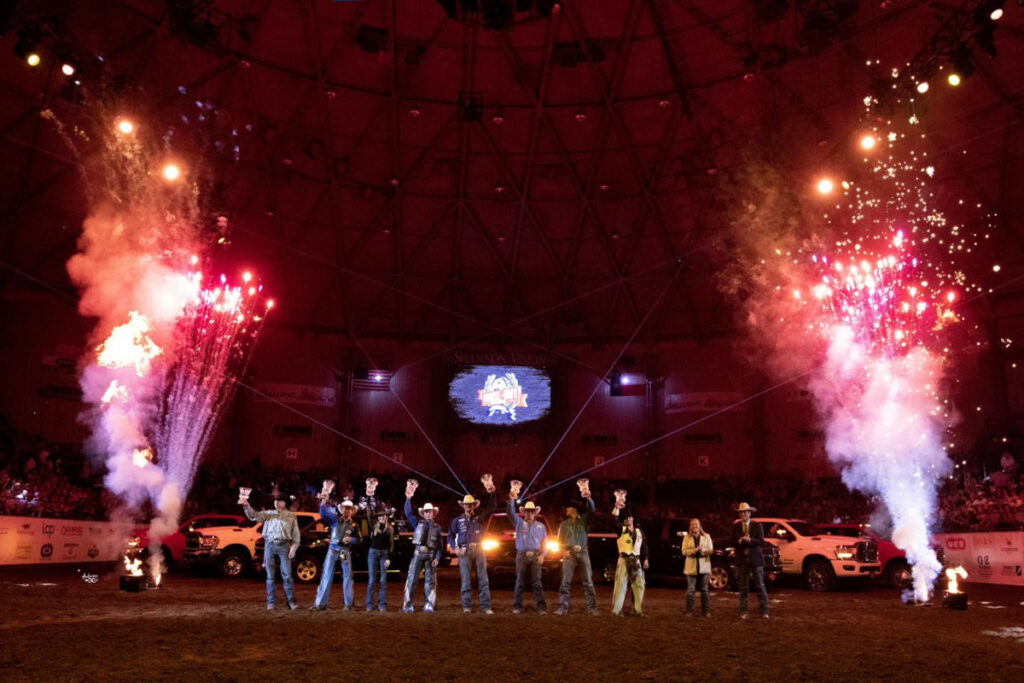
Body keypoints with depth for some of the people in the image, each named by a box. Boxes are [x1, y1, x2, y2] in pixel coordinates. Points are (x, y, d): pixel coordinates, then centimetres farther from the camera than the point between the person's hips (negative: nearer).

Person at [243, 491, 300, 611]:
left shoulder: (291, 515, 11)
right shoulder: (268, 513, 15)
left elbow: (296, 533, 7)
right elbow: (254, 516, 1)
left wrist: (294, 547, -5)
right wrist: (246, 506, -16)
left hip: (283, 545, -2)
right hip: (269, 545, 2)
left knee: (287, 575, -6)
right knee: (270, 576, 5)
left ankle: (291, 602, -4)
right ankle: (271, 602, 11)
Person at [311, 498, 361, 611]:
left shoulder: (354, 525, 2)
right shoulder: (335, 519, 2)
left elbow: (358, 539, 6)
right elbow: (324, 513, -10)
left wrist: (351, 539, -14)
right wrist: (323, 503, -27)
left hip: (345, 551, 0)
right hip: (332, 550, 0)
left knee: (347, 577, 5)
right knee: (326, 576, 1)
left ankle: (348, 603, 15)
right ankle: (320, 603, 4)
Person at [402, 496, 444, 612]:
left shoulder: (437, 527, 10)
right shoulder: (418, 523, 10)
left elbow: (440, 545, 8)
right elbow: (408, 513, 1)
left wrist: (437, 558, -3)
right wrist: (408, 499, -8)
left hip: (431, 555, 1)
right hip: (418, 553, -1)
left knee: (430, 580, 1)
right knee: (412, 579, -5)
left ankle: (429, 605, 6)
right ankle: (407, 605, -2)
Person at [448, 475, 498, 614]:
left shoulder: (480, 517, 11)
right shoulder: (458, 520, 10)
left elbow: (492, 507, 5)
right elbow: (450, 535, 13)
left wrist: (492, 492, -8)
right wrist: (455, 548, -2)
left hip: (479, 550, 1)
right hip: (464, 551, 0)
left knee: (483, 580, -4)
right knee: (466, 580, -1)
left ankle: (486, 606, -4)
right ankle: (467, 606, 2)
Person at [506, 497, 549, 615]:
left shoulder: (541, 526, 16)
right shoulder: (519, 522, 12)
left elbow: (544, 543, 12)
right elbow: (511, 513, -3)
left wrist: (542, 555, -3)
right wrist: (511, 500, -19)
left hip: (536, 556, 0)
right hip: (521, 555, 0)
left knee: (537, 582, -5)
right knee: (520, 582, 1)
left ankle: (541, 607, -7)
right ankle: (517, 606, 5)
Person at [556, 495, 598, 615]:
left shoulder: (583, 520, 10)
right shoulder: (564, 524, 14)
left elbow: (591, 510, -6)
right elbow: (560, 540, 11)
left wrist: (588, 498, -21)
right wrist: (564, 550, -7)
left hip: (583, 552, 0)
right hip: (569, 553, 0)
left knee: (588, 581, -1)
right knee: (565, 581, -7)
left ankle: (591, 608, 2)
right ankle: (563, 608, -7)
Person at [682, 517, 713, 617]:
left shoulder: (706, 536, 9)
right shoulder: (687, 538, 8)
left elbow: (710, 550, 1)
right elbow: (684, 551, -2)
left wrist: (702, 550, -18)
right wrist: (695, 550, -18)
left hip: (704, 566, 0)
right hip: (691, 567, 0)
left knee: (704, 590, 3)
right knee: (690, 590, -2)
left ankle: (706, 611, 9)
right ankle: (689, 611, 4)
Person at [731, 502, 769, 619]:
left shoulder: (757, 525, 2)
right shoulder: (736, 526, 7)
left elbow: (761, 541, -9)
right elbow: (733, 542, 1)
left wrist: (749, 540, -25)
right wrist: (740, 540, -20)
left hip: (756, 558, -2)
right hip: (742, 559, 2)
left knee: (760, 586, -2)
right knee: (743, 587, 5)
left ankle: (764, 611, 1)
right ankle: (743, 612, 9)